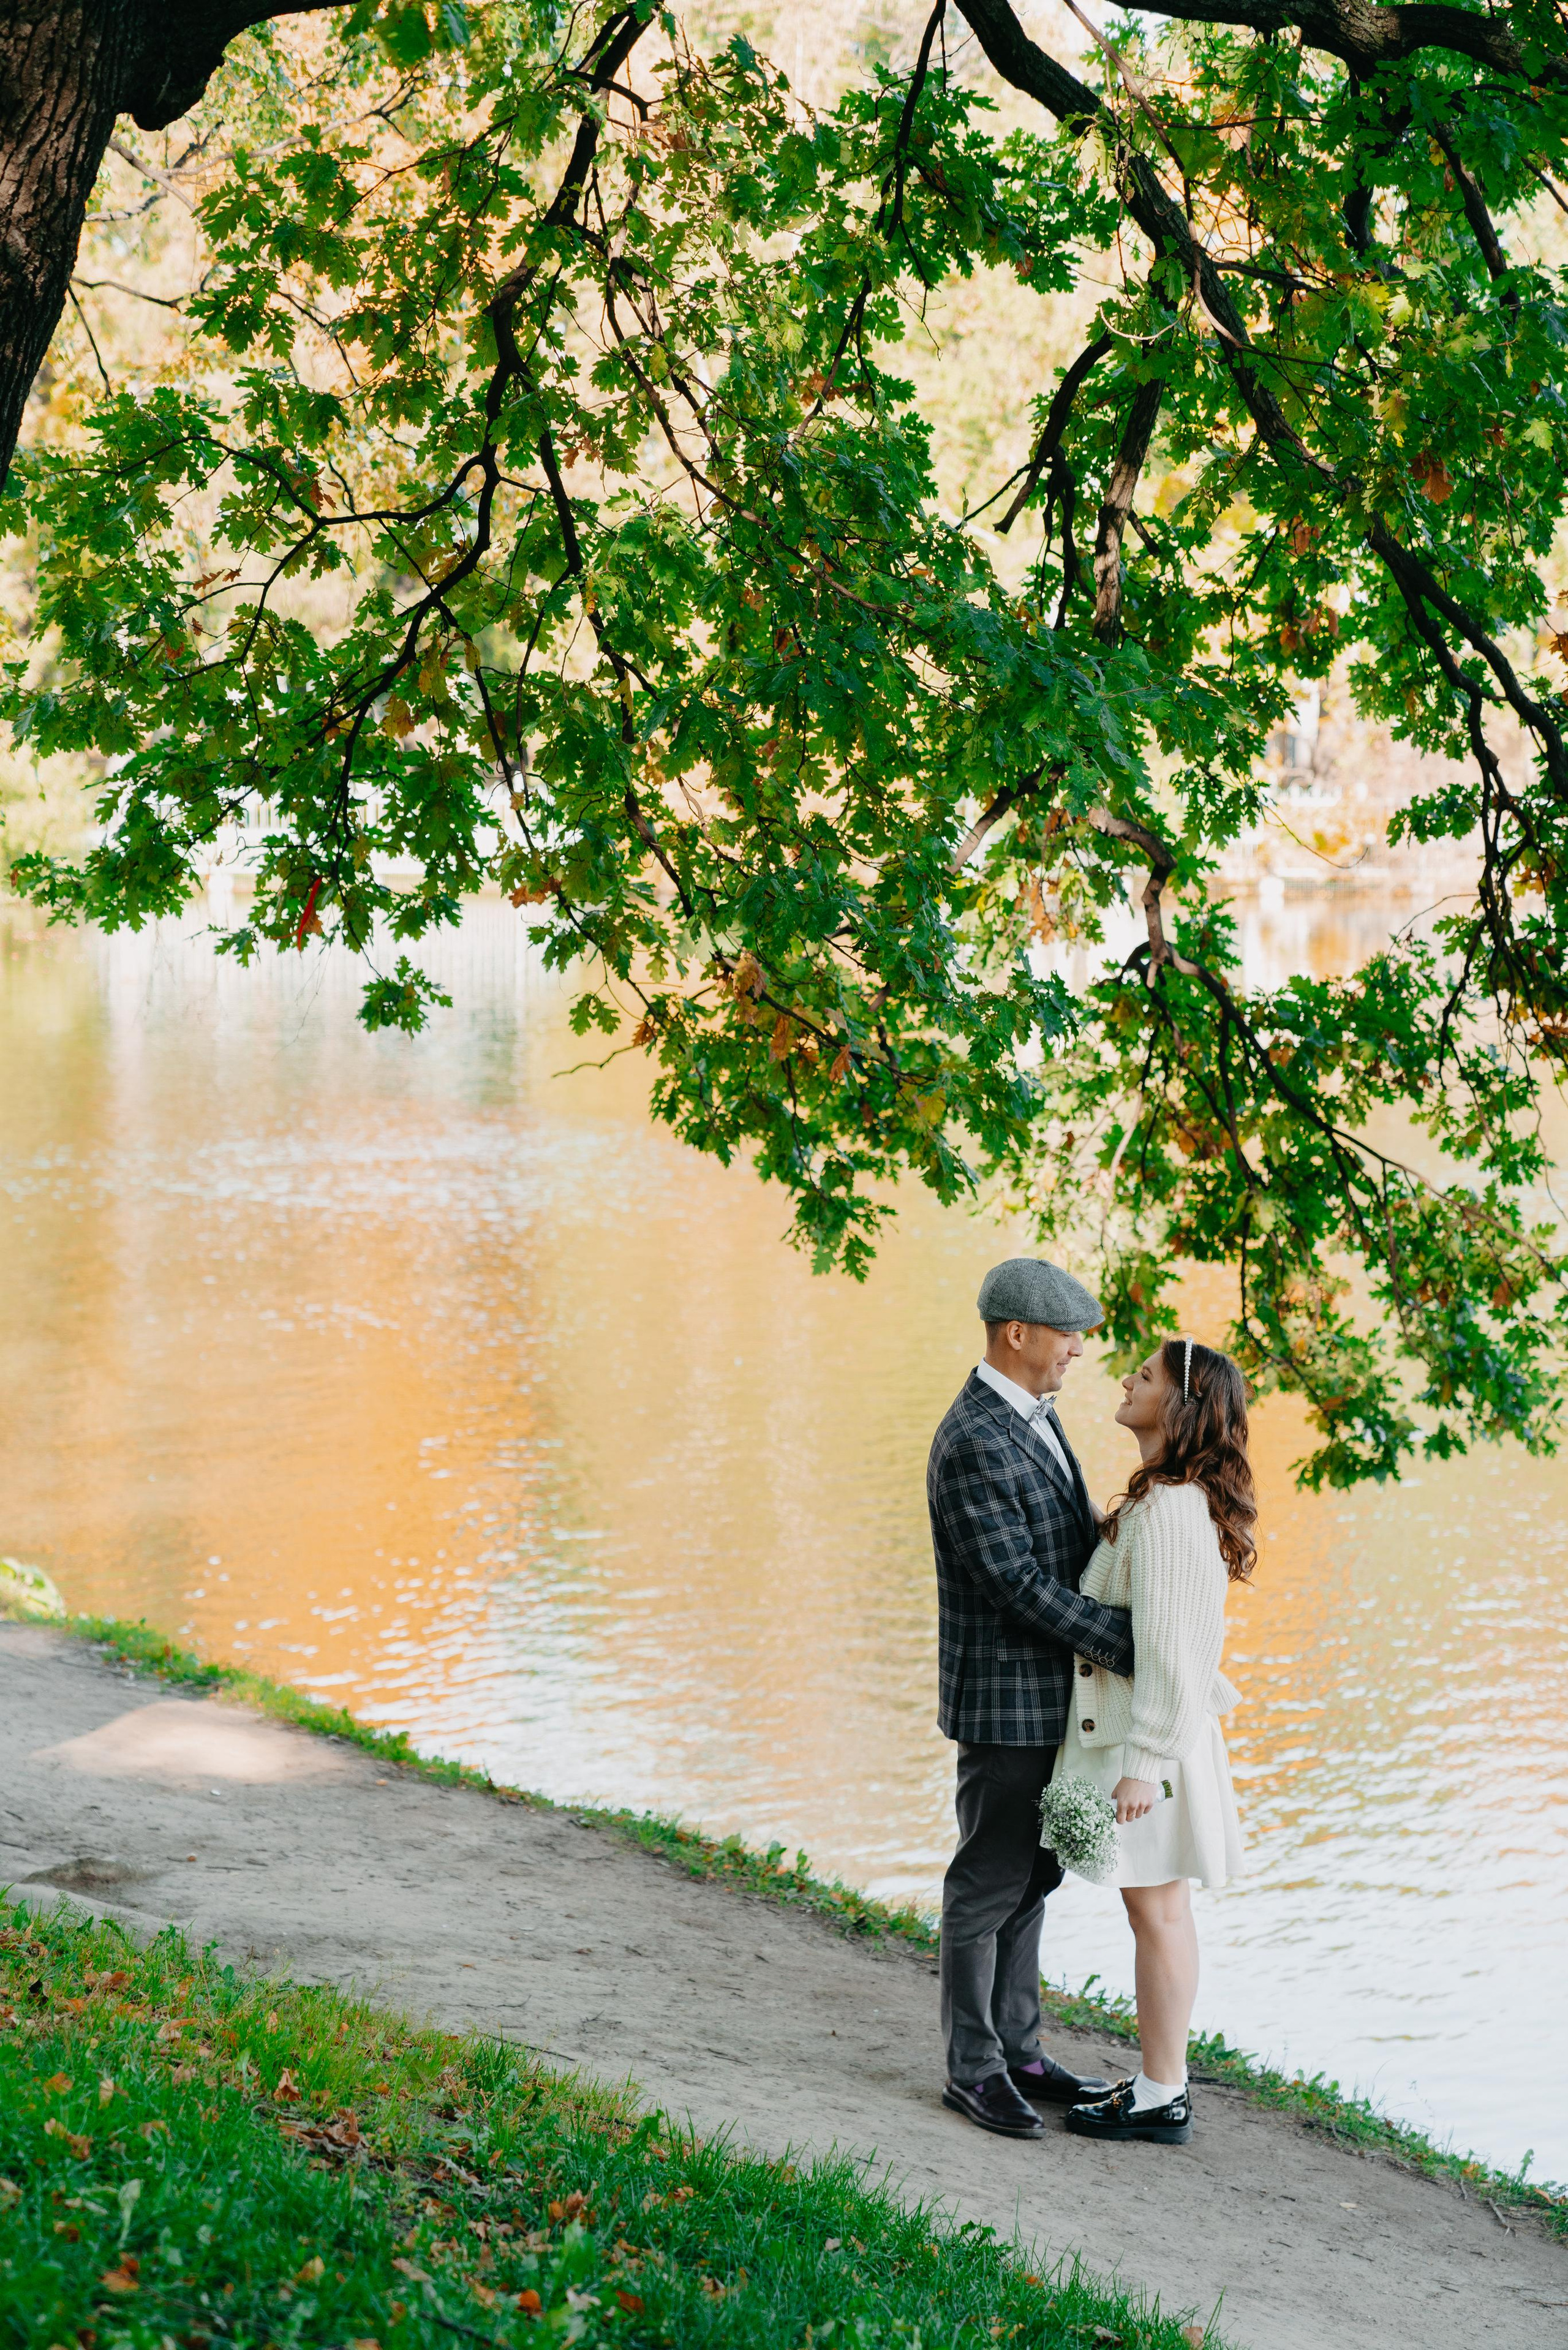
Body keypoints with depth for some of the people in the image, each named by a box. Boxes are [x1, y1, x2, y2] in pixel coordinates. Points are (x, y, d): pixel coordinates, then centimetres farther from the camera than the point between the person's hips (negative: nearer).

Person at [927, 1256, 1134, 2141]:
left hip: (1050, 1695, 10)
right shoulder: (973, 1445, -22)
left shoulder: (1035, 1420, 10)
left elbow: (1086, 1543, 14)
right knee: (990, 1885, 1)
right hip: (1003, 1701, -10)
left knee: (1032, 1876, 16)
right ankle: (974, 2069, 12)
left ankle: (1019, 2051, 26)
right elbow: (1021, 1584, -25)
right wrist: (1135, 1645, -24)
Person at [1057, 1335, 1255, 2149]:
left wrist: (1143, 1764, -22)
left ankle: (1162, 2099, 7)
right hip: (1145, 1726, 10)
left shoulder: (1168, 1510, -21)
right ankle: (1160, 2079, 23)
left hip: (1151, 1732, -10)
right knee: (1161, 1909, 15)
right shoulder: (1180, 1499, 10)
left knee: (1156, 1910, -1)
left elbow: (1167, 1648, -23)